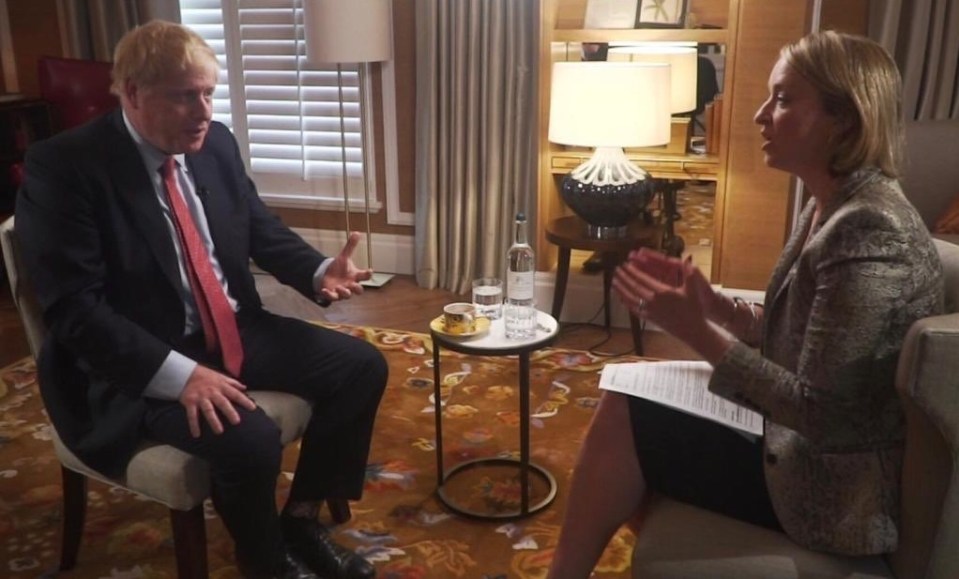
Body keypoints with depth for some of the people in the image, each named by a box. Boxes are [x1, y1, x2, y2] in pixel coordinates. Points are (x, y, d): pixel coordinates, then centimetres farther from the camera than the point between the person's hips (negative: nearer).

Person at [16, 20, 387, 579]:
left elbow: (263, 231, 15)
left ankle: (303, 518, 13)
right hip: (142, 361, -7)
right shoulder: (64, 166, -16)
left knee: (362, 366, -3)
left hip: (237, 330, 7)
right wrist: (179, 374, -30)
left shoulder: (216, 143, 3)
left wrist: (320, 272, -6)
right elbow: (73, 306, -20)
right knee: (250, 439, -30)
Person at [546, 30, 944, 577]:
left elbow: (820, 412, -27)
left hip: (837, 492, -9)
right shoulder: (833, 206, 4)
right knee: (629, 397, 10)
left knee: (624, 420, -9)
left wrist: (700, 333, -23)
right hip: (810, 450, 10)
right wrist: (712, 303, -5)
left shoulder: (868, 231, -27)